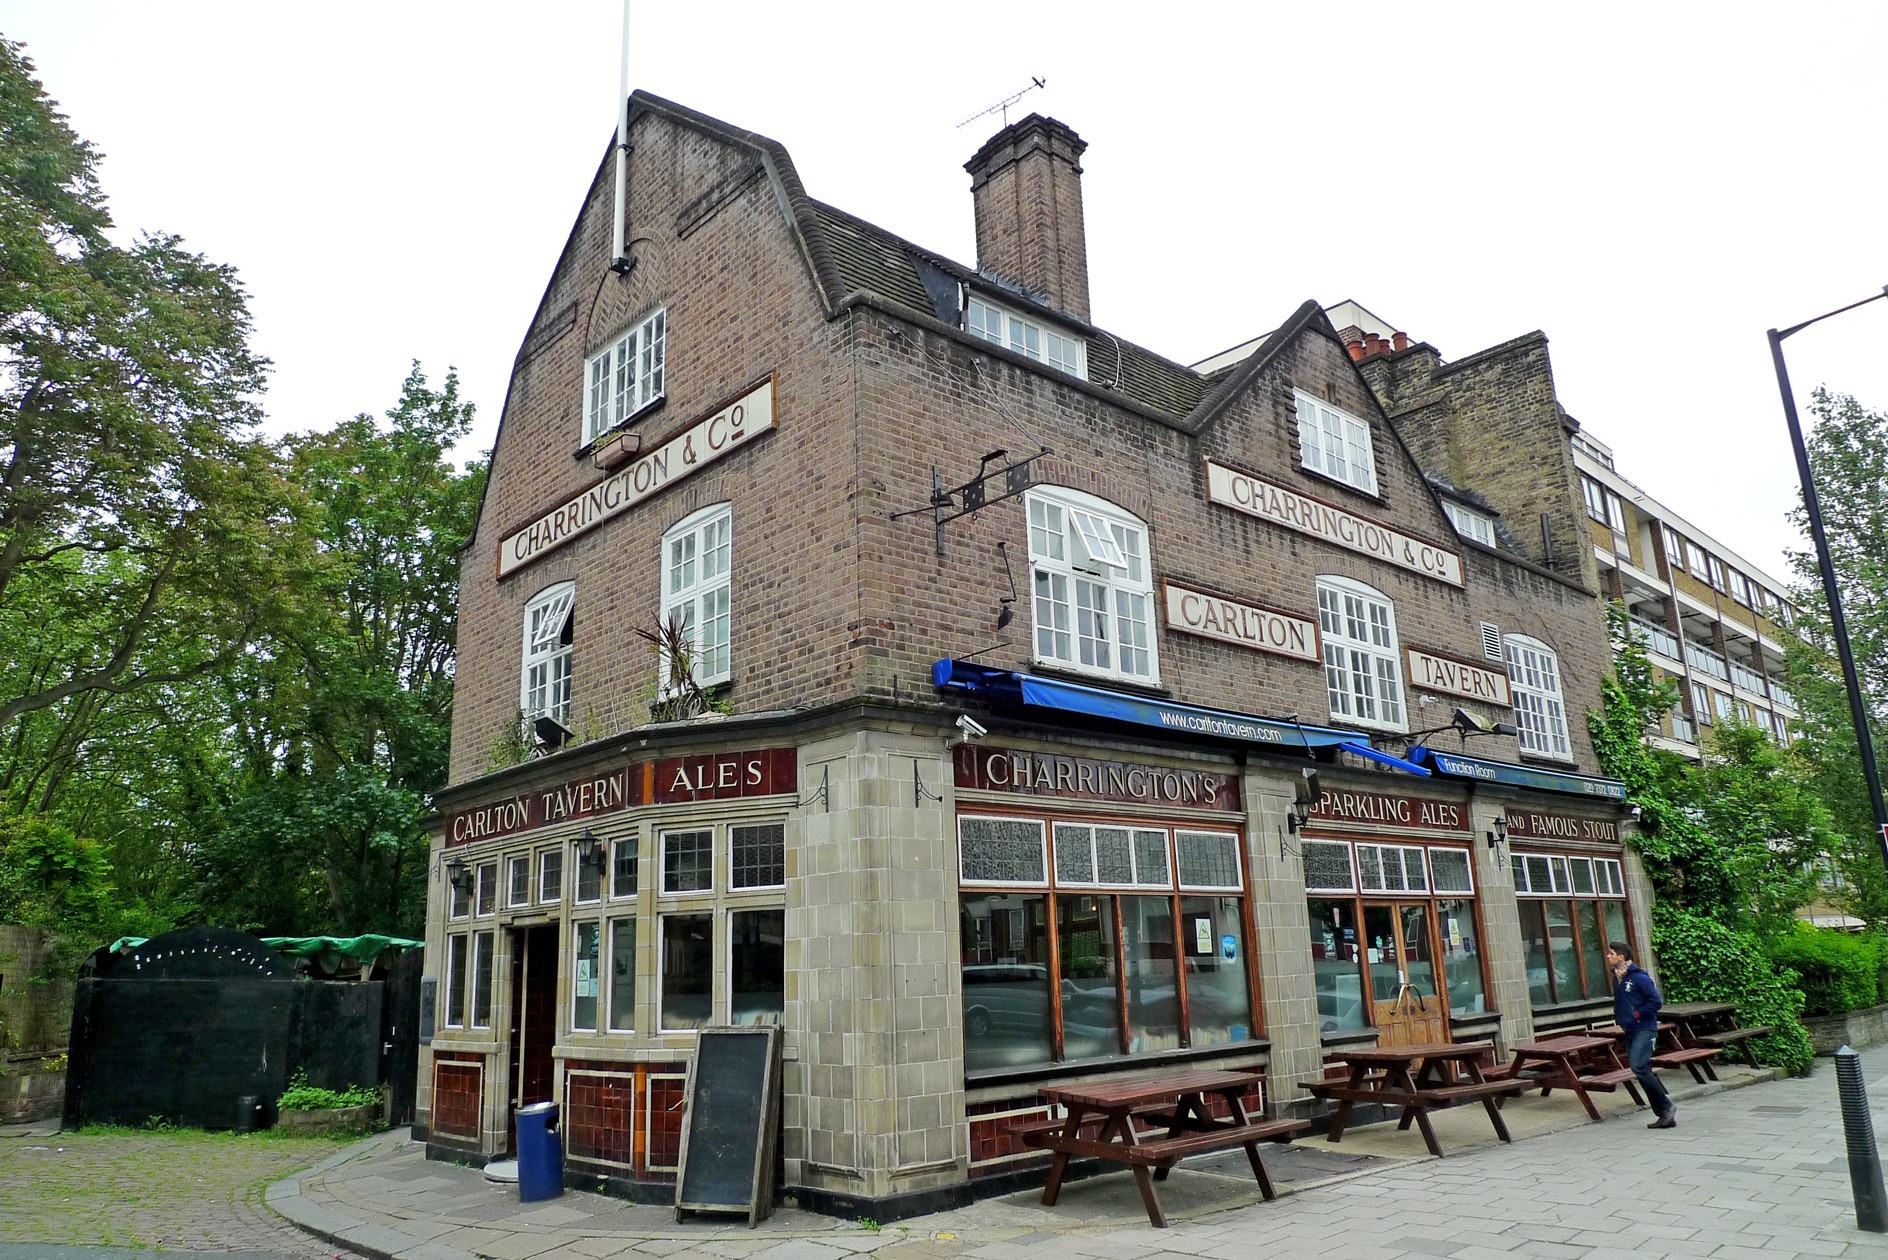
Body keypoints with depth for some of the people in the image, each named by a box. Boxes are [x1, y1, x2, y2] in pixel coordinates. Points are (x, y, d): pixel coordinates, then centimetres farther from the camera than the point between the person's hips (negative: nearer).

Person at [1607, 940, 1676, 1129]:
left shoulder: (1638, 977, -15)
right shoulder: (1617, 978, 12)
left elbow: (1656, 1001, -18)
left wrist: (1637, 1014, -15)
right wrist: (1618, 1015, 9)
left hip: (1644, 1030, -9)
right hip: (1630, 1031, 9)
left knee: (1639, 1067, -20)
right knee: (1644, 1071, 9)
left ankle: (1667, 1105, -5)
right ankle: (1665, 1115, 15)